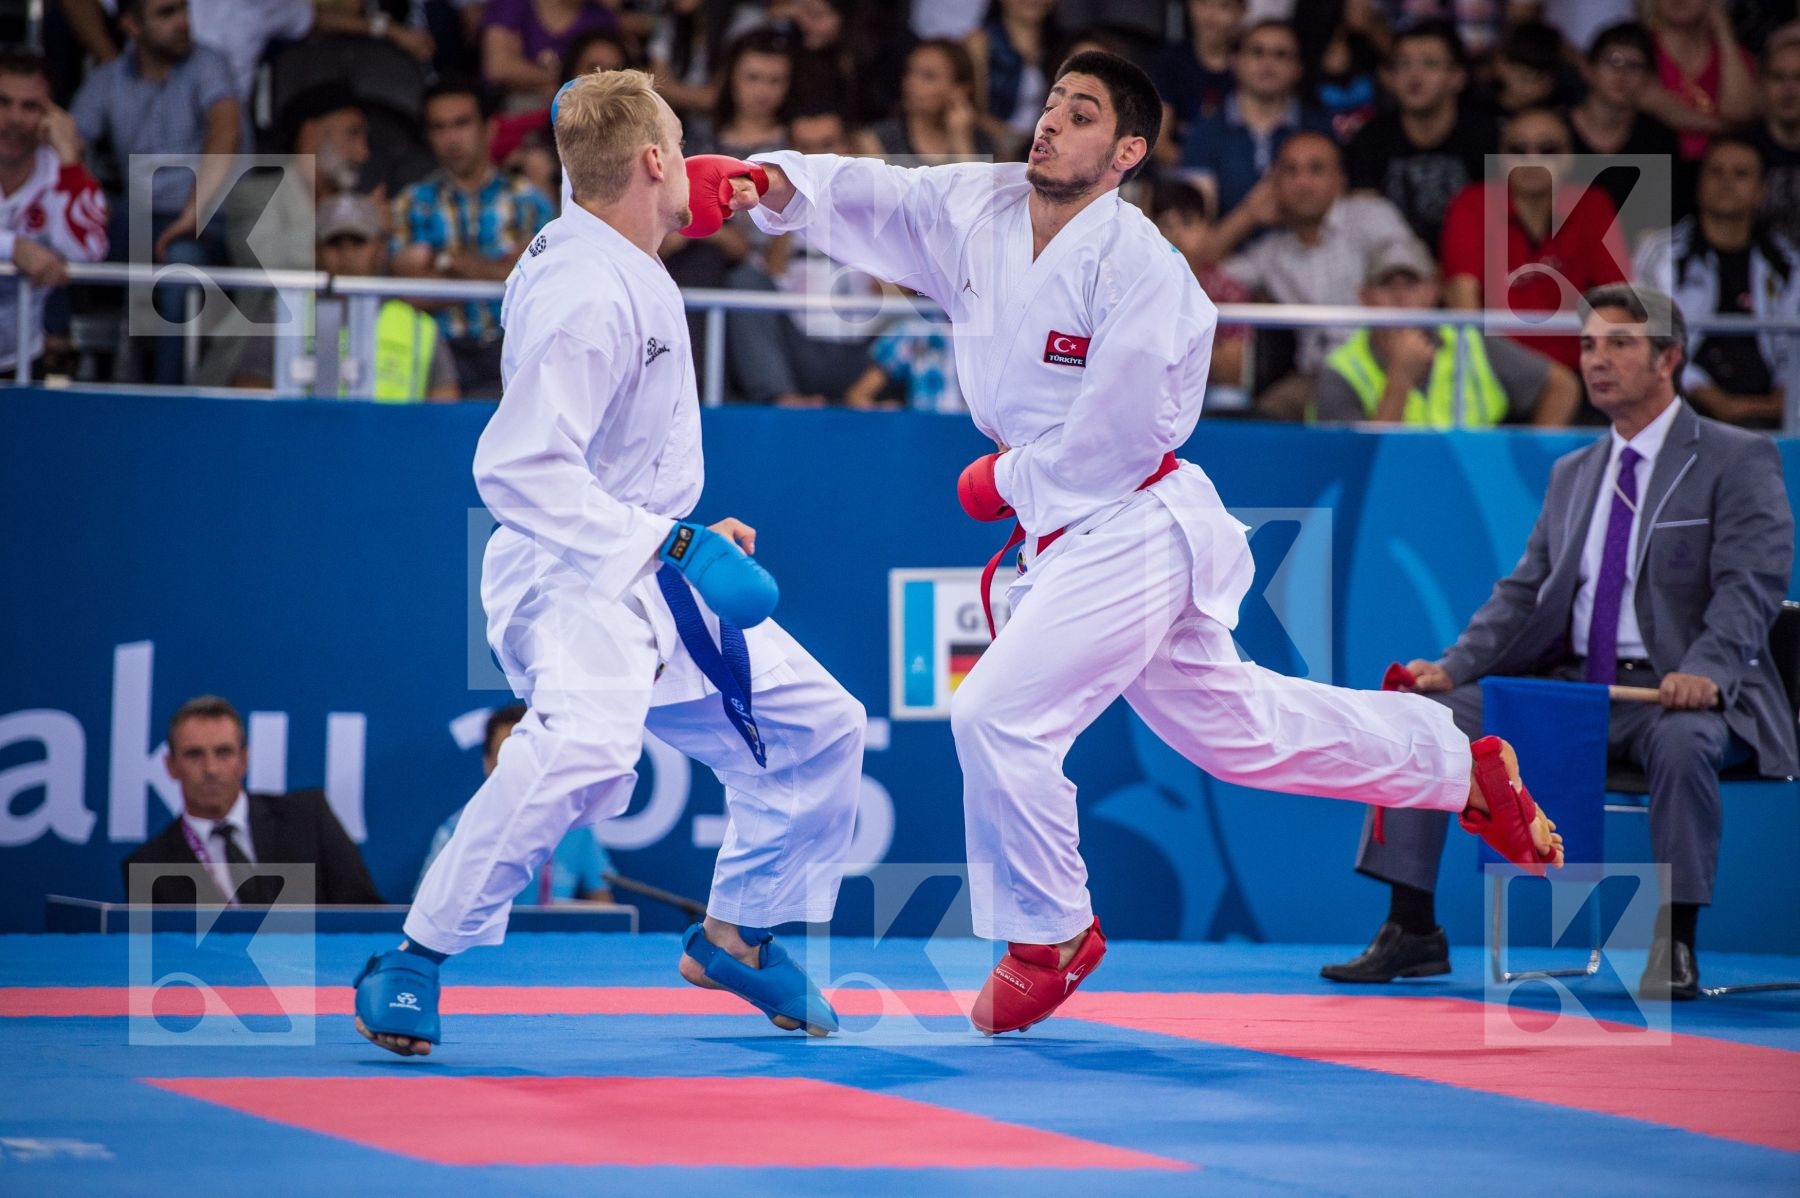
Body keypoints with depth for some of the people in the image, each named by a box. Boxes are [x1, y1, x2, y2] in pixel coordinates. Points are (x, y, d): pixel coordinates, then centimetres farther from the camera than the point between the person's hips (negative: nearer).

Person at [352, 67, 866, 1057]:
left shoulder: (617, 267, 5)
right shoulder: (586, 299, -24)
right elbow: (521, 468, -30)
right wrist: (678, 547, -32)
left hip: (651, 571, 10)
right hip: (574, 577, -10)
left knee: (817, 727, 15)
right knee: (583, 748, -36)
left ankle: (733, 936, 33)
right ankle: (413, 964, -24)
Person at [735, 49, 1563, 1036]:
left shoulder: (1136, 268, -19)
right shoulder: (975, 211, 1)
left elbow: (1118, 435, -20)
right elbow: (862, 200, -8)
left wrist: (1008, 482, -10)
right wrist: (772, 183, -26)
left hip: (1131, 532, -8)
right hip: (1066, 538, 8)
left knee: (999, 713, -16)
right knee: (1232, 725, 21)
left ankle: (1050, 937, 5)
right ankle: (1464, 764, 39)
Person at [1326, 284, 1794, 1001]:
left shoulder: (1738, 461, -2)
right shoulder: (1573, 473, 18)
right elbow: (1524, 592, 15)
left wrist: (1704, 672, -32)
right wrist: (1453, 667, -2)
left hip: (1675, 691, -6)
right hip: (1570, 686, 6)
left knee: (1682, 741, -40)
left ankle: (1677, 949, -29)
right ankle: (1413, 933, -4)